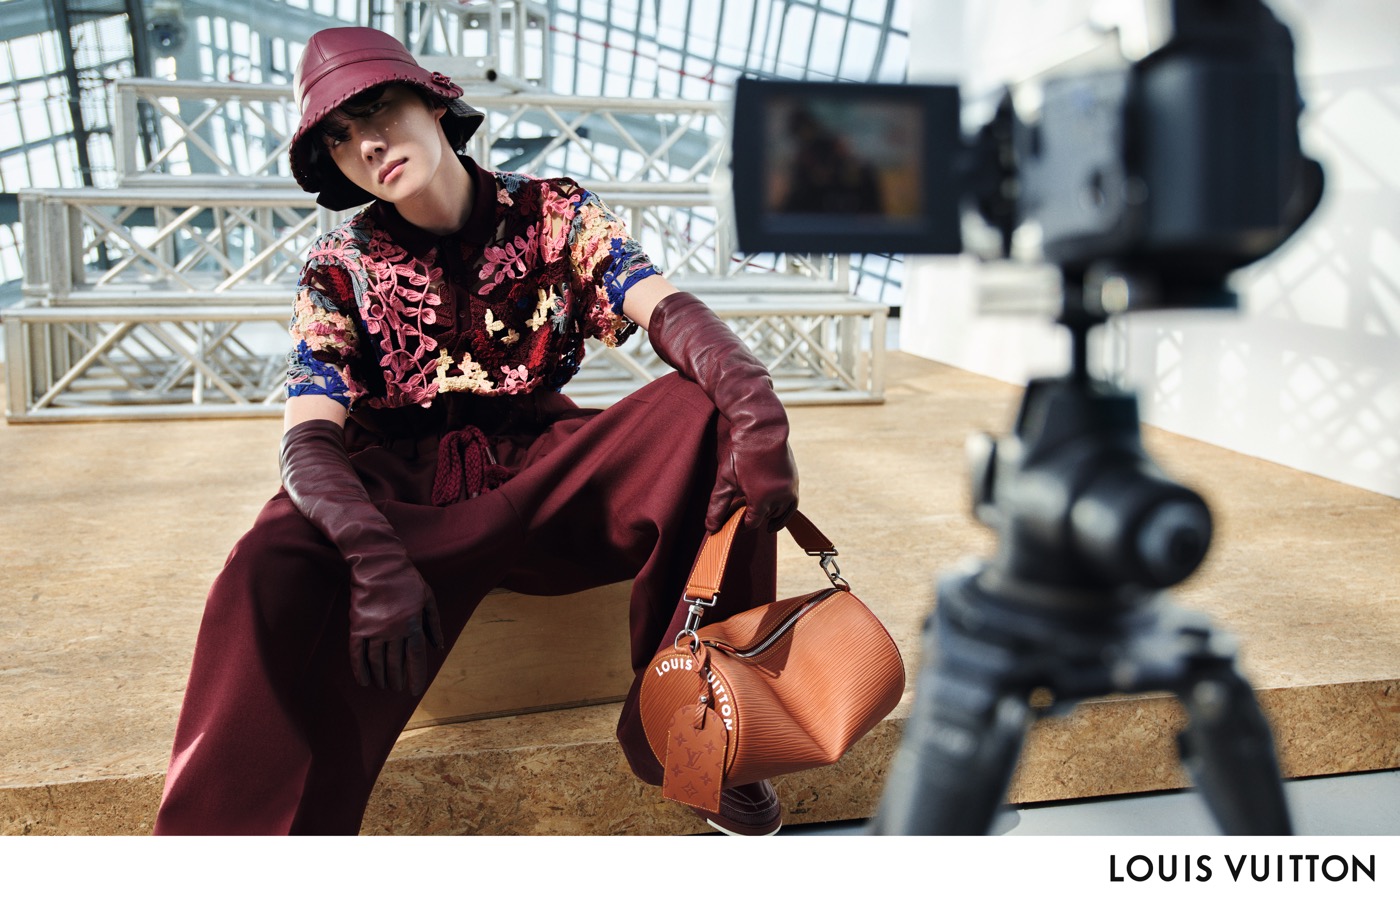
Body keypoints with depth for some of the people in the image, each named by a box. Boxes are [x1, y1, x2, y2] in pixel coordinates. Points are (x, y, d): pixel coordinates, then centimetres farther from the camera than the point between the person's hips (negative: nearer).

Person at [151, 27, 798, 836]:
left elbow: (666, 310, -17)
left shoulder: (555, 214, -1)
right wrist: (376, 557, -36)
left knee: (703, 410, -25)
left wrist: (755, 402, -40)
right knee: (274, 570, -34)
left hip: (545, 473, 2)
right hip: (403, 494, -1)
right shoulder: (341, 271, -2)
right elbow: (311, 440, -14)